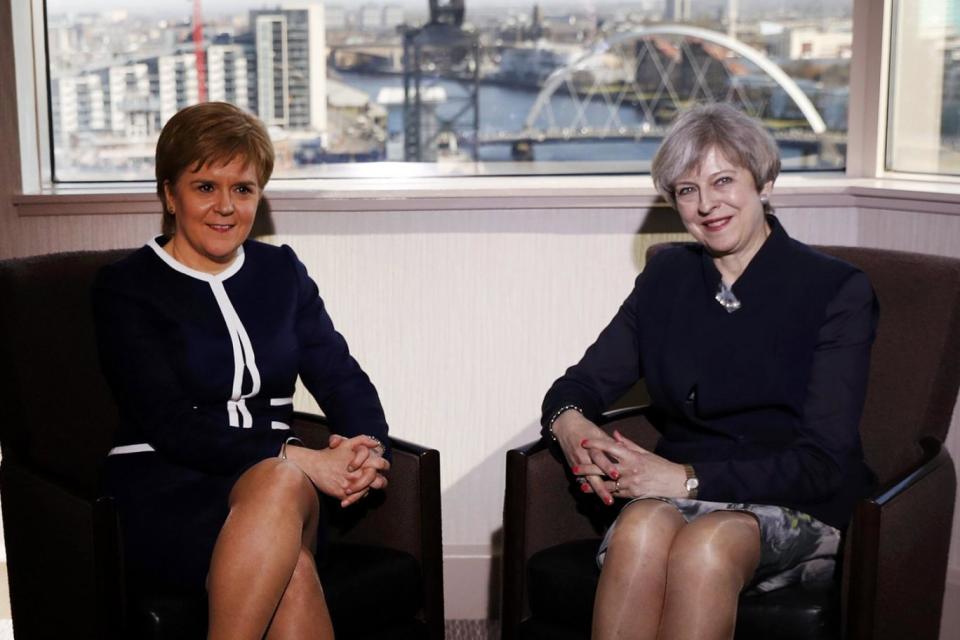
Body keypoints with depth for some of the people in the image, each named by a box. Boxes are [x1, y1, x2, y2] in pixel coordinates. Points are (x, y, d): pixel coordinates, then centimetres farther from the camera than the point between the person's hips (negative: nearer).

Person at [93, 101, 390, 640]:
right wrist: (296, 459, -21)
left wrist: (368, 448, -14)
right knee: (283, 482, -35)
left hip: (276, 483, 3)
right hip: (164, 496, -3)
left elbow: (342, 378, 9)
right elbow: (168, 423, -10)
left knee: (284, 485, -34)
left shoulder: (282, 271, 17)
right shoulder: (124, 288, 3)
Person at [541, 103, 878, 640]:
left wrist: (690, 478, -19)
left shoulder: (839, 290, -2)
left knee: (707, 542, -36)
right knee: (642, 528, -33)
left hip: (798, 511, -3)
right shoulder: (667, 277, 11)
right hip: (671, 497, 3)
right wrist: (570, 423, -17)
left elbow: (823, 463, -10)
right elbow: (582, 382, 9)